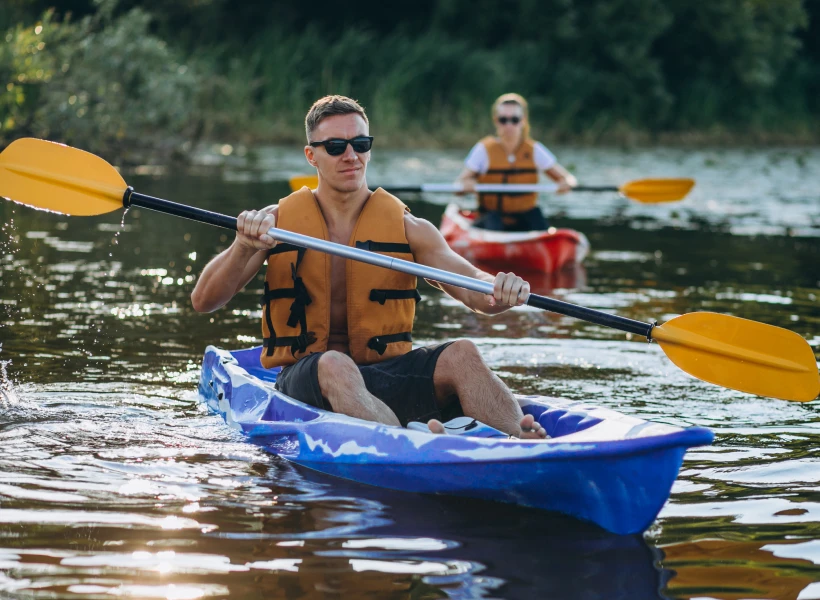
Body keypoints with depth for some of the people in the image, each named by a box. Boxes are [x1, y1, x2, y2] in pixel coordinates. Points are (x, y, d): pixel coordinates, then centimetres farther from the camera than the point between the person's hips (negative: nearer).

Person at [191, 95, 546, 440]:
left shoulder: (408, 229, 8)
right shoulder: (277, 223, 5)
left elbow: (474, 290, -4)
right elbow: (203, 302, -2)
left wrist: (501, 290, -29)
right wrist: (244, 247, -22)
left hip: (384, 376, 2)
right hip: (308, 381, -2)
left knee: (461, 354, -26)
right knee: (334, 365, -37)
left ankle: (527, 445, -51)